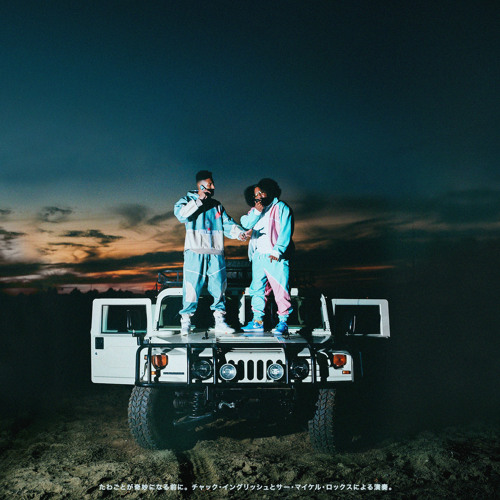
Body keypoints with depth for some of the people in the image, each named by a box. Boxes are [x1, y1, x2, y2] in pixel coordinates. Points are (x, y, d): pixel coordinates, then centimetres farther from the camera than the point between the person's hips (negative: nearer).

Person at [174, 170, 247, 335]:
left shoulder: (217, 205, 19)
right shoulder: (188, 200, 6)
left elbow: (227, 224, 11)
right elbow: (180, 214, -14)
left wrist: (238, 232, -9)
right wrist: (199, 201, -12)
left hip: (216, 253, 4)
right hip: (195, 253, -4)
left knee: (219, 287, 5)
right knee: (191, 287, -6)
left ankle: (219, 322, 14)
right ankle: (185, 322, 5)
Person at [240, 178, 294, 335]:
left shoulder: (281, 208, 4)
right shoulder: (254, 210, 20)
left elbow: (285, 232, -5)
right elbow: (245, 225, 4)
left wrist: (277, 251, -15)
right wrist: (257, 212, -7)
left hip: (275, 257, -6)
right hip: (258, 256, 6)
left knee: (280, 289, -8)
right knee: (257, 289, 7)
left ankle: (283, 322, -4)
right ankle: (257, 321, 14)